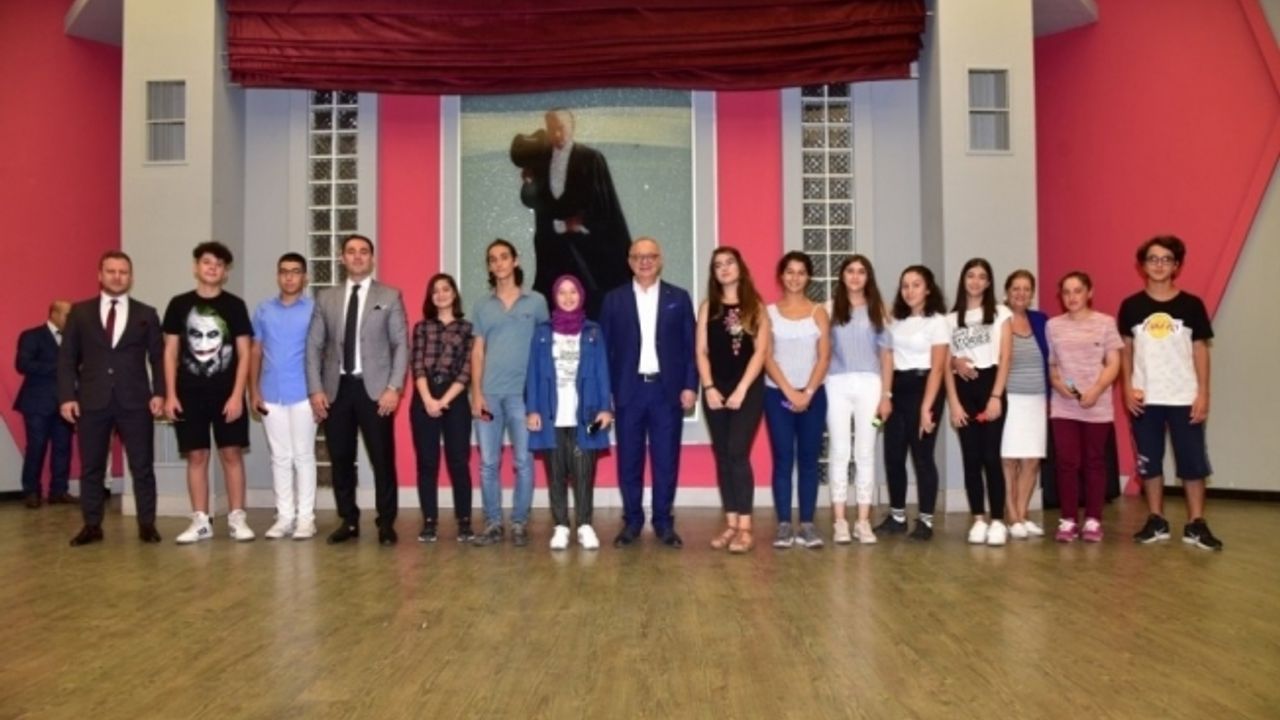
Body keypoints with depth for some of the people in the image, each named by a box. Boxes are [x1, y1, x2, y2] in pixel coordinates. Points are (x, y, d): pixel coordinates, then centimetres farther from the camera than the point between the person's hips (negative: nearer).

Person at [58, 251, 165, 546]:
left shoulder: (146, 314, 9)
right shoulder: (80, 312, 9)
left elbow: (158, 358, 6)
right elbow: (67, 358, 6)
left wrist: (159, 393, -6)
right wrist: (67, 396, -4)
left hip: (135, 401, 0)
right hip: (91, 401, 1)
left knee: (142, 467, 1)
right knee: (91, 467, 6)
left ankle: (147, 524, 8)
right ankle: (92, 526, 15)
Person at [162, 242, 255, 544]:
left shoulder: (235, 306, 1)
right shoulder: (179, 304, 4)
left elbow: (244, 354, -1)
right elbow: (170, 352, 6)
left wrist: (237, 394, -9)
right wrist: (170, 394, -1)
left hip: (227, 394, -1)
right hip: (190, 394, 1)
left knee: (232, 454, 2)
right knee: (196, 456, 6)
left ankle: (236, 518, 9)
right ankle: (200, 521, 12)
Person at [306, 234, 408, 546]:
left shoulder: (390, 296, 5)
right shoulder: (326, 298, 12)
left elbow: (401, 345, 0)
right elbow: (314, 346, 9)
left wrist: (394, 387, -10)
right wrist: (316, 389, -1)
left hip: (374, 388, -2)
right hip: (336, 388, 3)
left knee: (382, 459, -1)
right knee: (341, 459, 6)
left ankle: (386, 523, 9)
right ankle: (348, 521, 18)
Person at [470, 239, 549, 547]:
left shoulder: (536, 302, 5)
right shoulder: (483, 305, 11)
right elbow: (477, 352, 9)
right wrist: (476, 393, -1)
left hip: (523, 393, -2)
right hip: (488, 394, 2)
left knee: (523, 462, 1)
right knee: (488, 463, 3)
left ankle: (519, 523, 11)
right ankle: (493, 523, 13)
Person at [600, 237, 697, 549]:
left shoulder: (679, 298, 6)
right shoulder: (614, 300, 5)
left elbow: (690, 346, 5)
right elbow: (605, 348, 4)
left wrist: (690, 386, -3)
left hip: (667, 389, 0)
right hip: (628, 390, 0)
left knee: (666, 460, 4)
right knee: (629, 461, 5)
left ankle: (664, 522, 15)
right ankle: (632, 521, 16)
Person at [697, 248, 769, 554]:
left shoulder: (755, 307, 3)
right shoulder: (708, 307, 10)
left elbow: (761, 351, -4)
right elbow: (701, 352, 6)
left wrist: (741, 390, -11)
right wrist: (709, 387, -6)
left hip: (748, 389, -3)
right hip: (715, 390, 3)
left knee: (738, 453, -11)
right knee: (722, 457, 4)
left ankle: (745, 528, -7)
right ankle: (730, 524, 10)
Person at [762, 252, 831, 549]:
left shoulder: (819, 313, 6)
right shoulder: (769, 312, 4)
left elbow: (824, 357, 0)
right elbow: (767, 357, -2)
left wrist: (808, 393, -11)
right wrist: (789, 392, -11)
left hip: (813, 395, 1)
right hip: (777, 394, -1)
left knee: (809, 459, 2)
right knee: (782, 459, -1)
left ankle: (807, 524, 6)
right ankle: (784, 525, 2)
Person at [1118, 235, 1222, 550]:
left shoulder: (1191, 305, 0)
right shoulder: (1131, 306, 2)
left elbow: (1200, 351, 2)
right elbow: (1126, 350, 6)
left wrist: (1203, 393, -4)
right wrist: (1128, 388, -4)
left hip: (1184, 398, -1)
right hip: (1145, 398, 1)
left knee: (1193, 461, 1)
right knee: (1149, 462, 8)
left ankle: (1196, 525, 9)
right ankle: (1156, 521, 18)